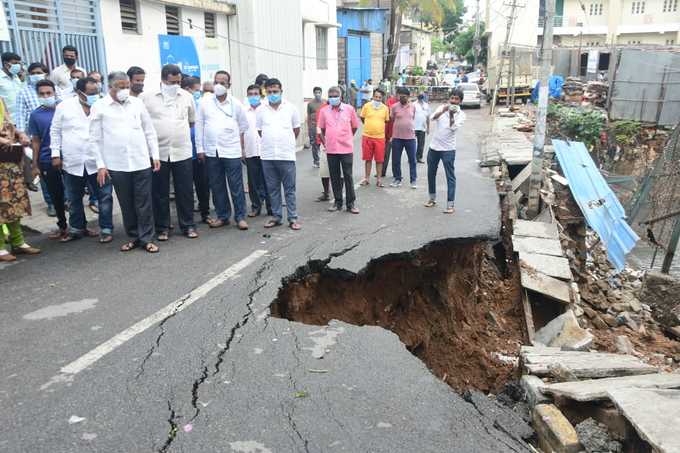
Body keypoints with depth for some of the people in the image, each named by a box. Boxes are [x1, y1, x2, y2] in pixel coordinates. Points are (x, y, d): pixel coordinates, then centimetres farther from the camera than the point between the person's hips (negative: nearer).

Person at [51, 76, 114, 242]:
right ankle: (77, 228, 29)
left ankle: (106, 229, 11)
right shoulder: (64, 106, 0)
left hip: (98, 161, -1)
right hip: (72, 162, 2)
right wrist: (56, 154, 2)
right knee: (74, 199, 14)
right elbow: (55, 132, 7)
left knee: (105, 197, -1)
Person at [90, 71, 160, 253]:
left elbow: (149, 131, 12)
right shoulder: (99, 107, 1)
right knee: (126, 204, 8)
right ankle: (133, 237, 21)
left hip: (141, 162, 1)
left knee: (144, 202, 2)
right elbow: (95, 139, 2)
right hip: (116, 165, -1)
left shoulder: (137, 103, 7)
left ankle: (147, 238, 11)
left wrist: (155, 155, 6)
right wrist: (100, 165, -3)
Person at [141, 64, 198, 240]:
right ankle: (162, 227, 17)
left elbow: (192, 119, 18)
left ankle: (188, 225, 17)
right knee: (160, 193, 6)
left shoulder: (187, 96, 6)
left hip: (182, 151, 2)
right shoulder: (146, 97, -1)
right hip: (158, 152, -1)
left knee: (185, 191, 5)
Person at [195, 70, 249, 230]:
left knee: (236, 186, 0)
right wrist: (200, 149, 2)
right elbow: (199, 126, 5)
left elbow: (243, 126, 10)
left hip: (232, 151, -2)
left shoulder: (236, 104, 2)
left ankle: (240, 217, 9)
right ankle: (222, 216, 19)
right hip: (211, 151, 2)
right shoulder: (205, 103, 3)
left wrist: (240, 147, 7)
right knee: (217, 187, 8)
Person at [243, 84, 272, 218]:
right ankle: (256, 206, 17)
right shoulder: (244, 112, 8)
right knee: (253, 182, 7)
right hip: (250, 152, 2)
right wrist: (241, 150, 4)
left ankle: (271, 207, 10)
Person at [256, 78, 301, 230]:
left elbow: (296, 129, 10)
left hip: (286, 155, -2)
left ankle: (292, 218, 8)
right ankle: (276, 216, 19)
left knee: (290, 189, 2)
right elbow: (259, 130, 14)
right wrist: (270, 142, 14)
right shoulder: (261, 110, 4)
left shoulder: (291, 108, 0)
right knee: (272, 188, 9)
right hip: (267, 156, 2)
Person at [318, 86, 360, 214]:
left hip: (346, 149, -2)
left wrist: (346, 138, 11)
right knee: (335, 177, 9)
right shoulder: (324, 111, 3)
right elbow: (322, 129, 14)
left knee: (348, 176, 1)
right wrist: (325, 142, 7)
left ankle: (351, 203, 10)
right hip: (331, 150, 2)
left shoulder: (349, 109, -1)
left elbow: (355, 126, 11)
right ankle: (338, 202, 20)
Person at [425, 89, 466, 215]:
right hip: (434, 146, 4)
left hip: (448, 149, -4)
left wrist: (451, 115, -32)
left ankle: (450, 204, -2)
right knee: (431, 173, 14)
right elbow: (433, 118, -17)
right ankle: (432, 198, 30)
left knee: (450, 176, -4)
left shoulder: (461, 114, -4)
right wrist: (443, 111, -34)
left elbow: (454, 127, -19)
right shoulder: (442, 107, 3)